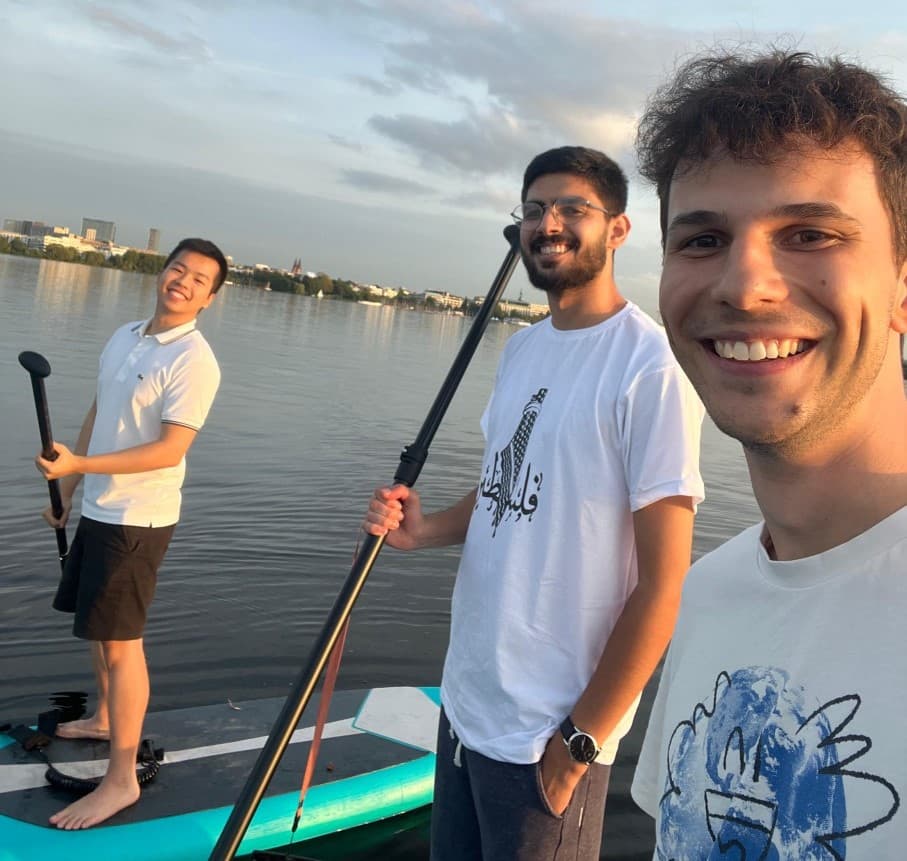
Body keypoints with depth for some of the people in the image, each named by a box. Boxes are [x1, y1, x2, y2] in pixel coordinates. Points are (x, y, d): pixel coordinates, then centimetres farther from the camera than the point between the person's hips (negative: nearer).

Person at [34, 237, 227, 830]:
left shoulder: (194, 361, -17)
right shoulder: (125, 337, 9)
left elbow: (169, 449, -23)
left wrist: (78, 465, -27)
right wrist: (68, 488, 17)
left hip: (138, 518, -8)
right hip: (100, 508, 8)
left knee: (120, 641, -5)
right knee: (99, 624, 21)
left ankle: (122, 780, 4)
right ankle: (105, 719, 41)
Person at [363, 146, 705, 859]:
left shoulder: (652, 364, -17)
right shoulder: (522, 347, 7)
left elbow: (663, 585, -18)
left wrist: (581, 743, -14)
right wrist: (425, 529, -3)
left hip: (549, 732, -7)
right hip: (466, 696, 7)